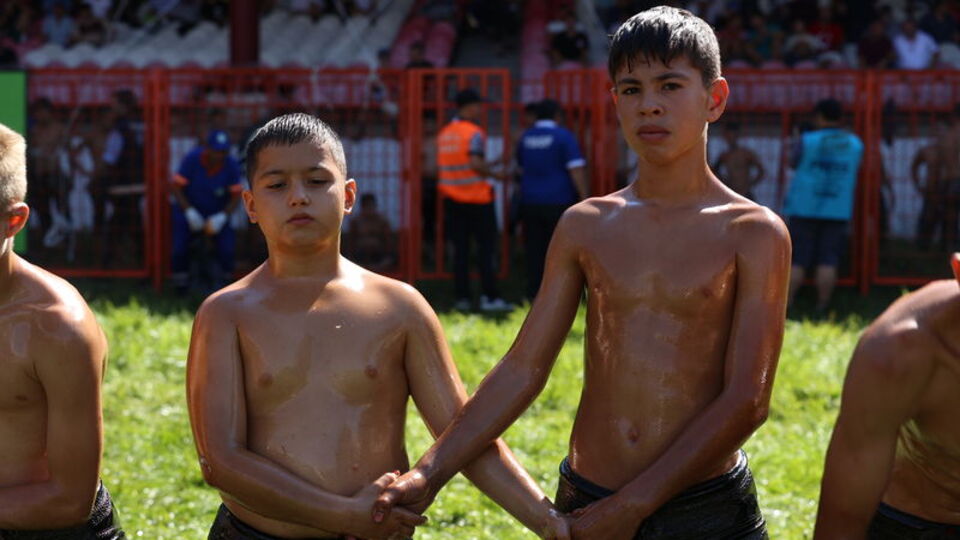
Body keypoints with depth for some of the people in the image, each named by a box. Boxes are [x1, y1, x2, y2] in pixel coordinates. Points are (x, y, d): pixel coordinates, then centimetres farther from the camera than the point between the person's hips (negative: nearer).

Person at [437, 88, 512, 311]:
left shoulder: (444, 133, 11)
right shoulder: (474, 133, -11)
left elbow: (441, 166, 13)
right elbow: (475, 163, -22)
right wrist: (494, 174, -6)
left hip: (452, 199, 6)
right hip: (476, 198, -6)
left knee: (460, 248, 7)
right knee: (486, 246, -1)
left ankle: (462, 297, 4)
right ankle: (490, 297, -4)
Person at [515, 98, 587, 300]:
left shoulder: (525, 137, 10)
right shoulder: (563, 136, -7)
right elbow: (576, 168, -13)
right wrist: (584, 197, -11)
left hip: (530, 201, 5)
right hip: (558, 201, -5)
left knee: (534, 249, 6)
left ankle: (534, 293, 4)